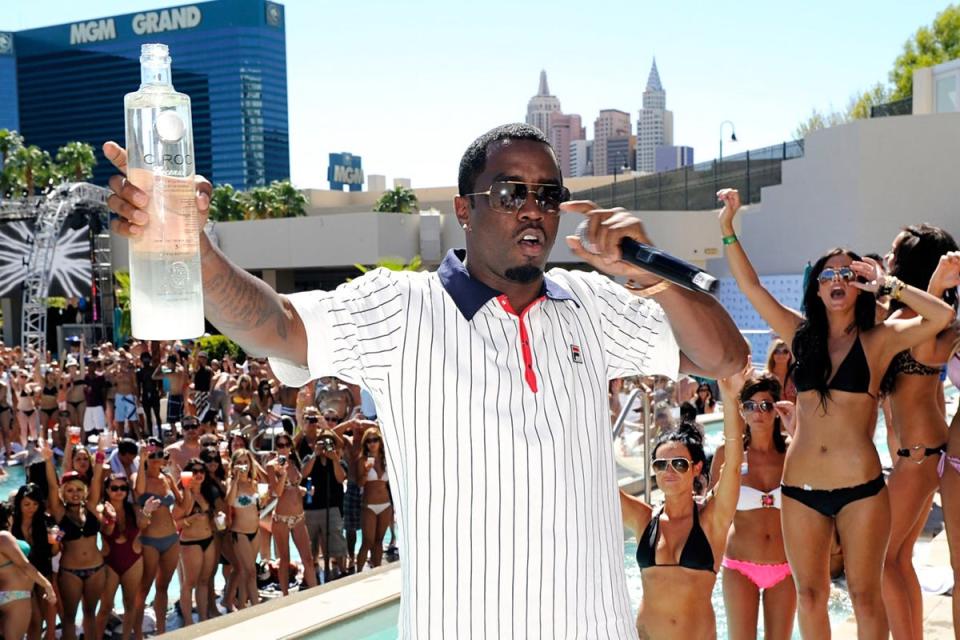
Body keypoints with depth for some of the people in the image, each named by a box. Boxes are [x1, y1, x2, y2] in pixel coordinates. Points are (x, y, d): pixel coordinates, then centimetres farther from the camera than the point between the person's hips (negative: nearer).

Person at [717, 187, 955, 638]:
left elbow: (942, 316, -14)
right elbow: (750, 286, 9)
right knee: (809, 594, 11)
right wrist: (727, 227, 2)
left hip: (860, 488, -3)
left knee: (864, 594, 5)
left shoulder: (878, 340, 0)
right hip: (800, 487, 3)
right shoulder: (801, 335, 9)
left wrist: (886, 284, -7)